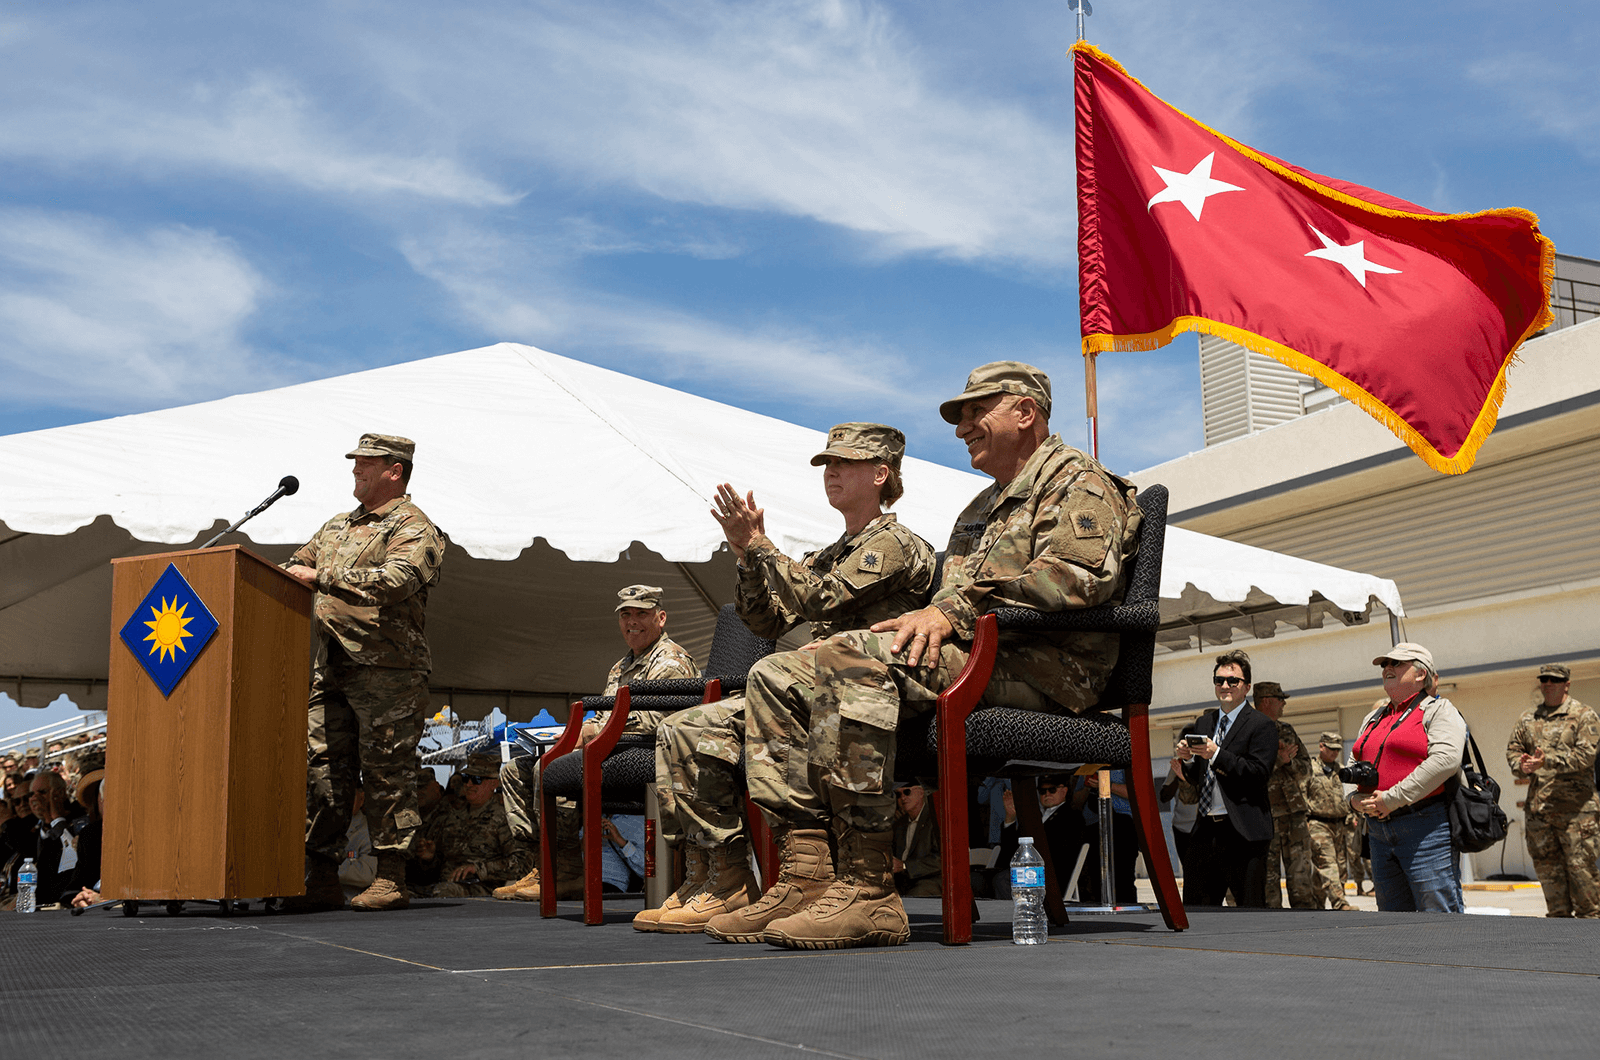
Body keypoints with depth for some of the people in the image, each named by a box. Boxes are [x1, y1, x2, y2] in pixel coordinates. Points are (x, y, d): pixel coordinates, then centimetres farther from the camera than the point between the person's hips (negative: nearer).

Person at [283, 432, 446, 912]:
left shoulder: (414, 528, -3)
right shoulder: (337, 526, 23)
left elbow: (394, 581, -20)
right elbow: (296, 566, 26)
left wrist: (321, 576, -16)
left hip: (386, 672, -7)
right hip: (332, 670, 7)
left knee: (387, 772, -4)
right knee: (323, 768, 4)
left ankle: (391, 878, 2)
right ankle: (321, 878, 9)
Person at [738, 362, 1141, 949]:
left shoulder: (1078, 483, 4)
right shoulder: (980, 510, 34)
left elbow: (1077, 575, -15)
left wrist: (956, 611, -19)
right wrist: (928, 619, 5)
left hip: (1039, 667, -9)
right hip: (970, 658, 10)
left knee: (853, 661, -35)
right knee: (776, 677, -4)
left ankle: (867, 889, -37)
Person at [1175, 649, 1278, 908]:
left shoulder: (1262, 725, -2)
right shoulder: (1203, 724, 18)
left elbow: (1258, 774, -13)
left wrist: (1216, 755, -21)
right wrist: (1187, 760, -2)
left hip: (1242, 832, -6)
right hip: (1205, 830, 6)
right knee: (1194, 910, 6)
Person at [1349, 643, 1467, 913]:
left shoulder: (1439, 711, -1)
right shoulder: (1372, 719, 22)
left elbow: (1446, 759, -17)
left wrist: (1392, 798, -19)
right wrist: (1356, 799, 0)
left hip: (1425, 828, -7)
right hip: (1379, 833, 7)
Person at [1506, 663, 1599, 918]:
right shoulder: (1528, 720, 17)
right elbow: (1513, 749, 17)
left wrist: (1547, 761, -21)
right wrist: (1520, 764, -7)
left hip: (1575, 808, -5)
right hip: (1538, 807, 5)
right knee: (1547, 865, 7)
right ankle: (1559, 917, 15)